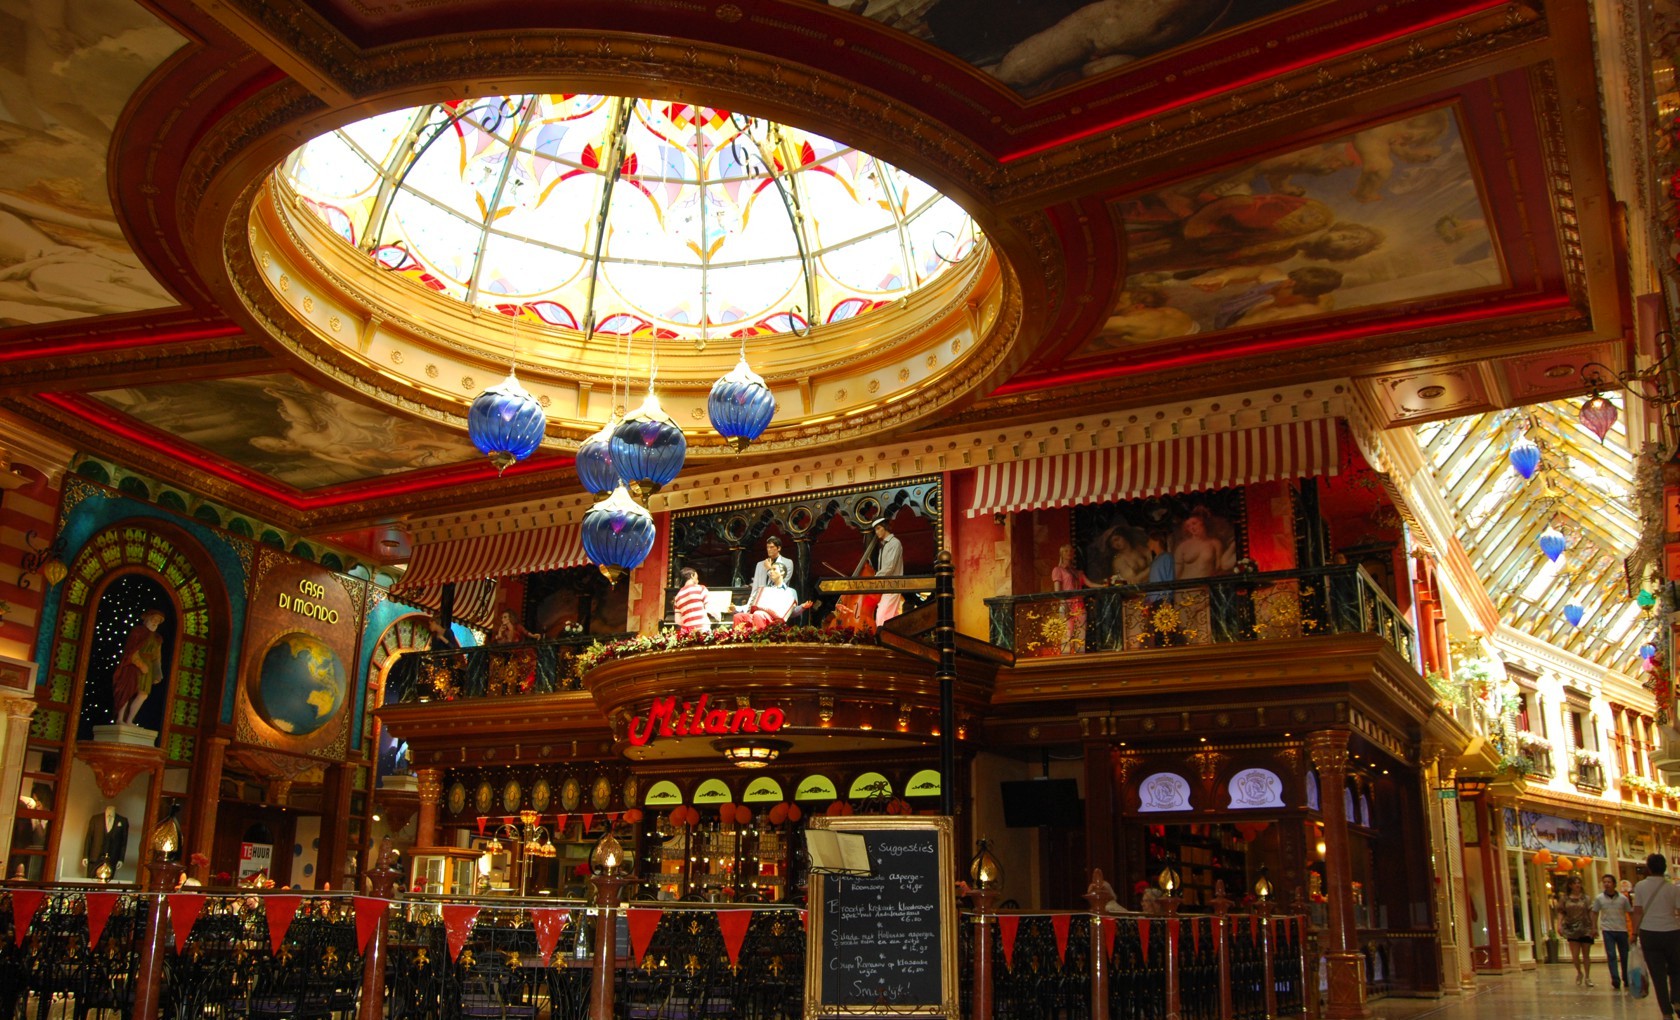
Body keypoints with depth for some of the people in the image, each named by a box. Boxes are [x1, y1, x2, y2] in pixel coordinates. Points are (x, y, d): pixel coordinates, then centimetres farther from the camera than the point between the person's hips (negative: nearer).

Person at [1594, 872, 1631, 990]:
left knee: (1624, 956, 11)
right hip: (1607, 930, -1)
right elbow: (1595, 913, 6)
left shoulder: (1623, 898, -3)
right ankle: (1615, 981, -6)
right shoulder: (1599, 898, -1)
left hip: (1622, 930, 1)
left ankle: (1626, 979, 27)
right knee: (1611, 955, -6)